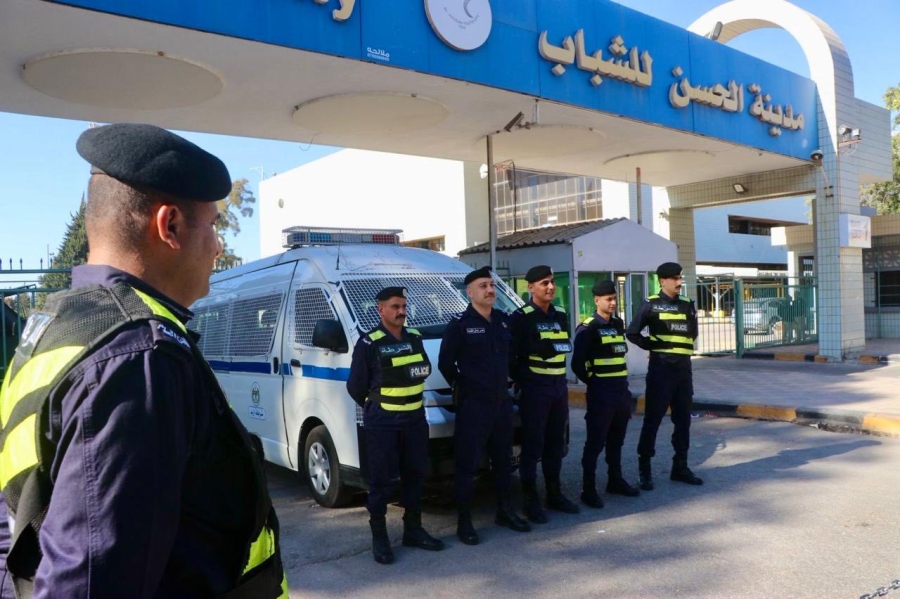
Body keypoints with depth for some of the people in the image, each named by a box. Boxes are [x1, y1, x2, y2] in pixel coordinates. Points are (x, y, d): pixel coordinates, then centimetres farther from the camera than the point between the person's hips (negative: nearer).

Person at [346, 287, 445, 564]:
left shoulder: (415, 338, 7)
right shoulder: (368, 344, -11)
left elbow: (425, 370, 15)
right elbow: (355, 387, -7)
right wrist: (375, 405, 5)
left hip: (415, 419, 6)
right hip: (382, 423, -6)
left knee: (415, 475, 12)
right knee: (381, 480, 0)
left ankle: (413, 530, 25)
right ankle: (379, 537, 11)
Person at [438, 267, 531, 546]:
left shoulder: (504, 320, 7)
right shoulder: (459, 324, -12)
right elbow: (445, 364, -8)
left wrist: (508, 381, 13)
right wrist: (463, 387, -1)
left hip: (502, 401, 7)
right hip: (473, 405, -6)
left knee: (503, 460, 17)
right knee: (467, 464, 0)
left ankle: (505, 511, 30)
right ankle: (464, 522, 9)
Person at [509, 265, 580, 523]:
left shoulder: (560, 315, 12)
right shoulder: (521, 317, -9)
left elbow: (565, 346, 14)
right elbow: (511, 354, -12)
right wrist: (522, 380, -9)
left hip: (559, 386, 7)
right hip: (535, 388, -7)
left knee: (556, 443, 14)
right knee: (533, 444, -1)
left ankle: (554, 494, 25)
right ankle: (531, 500, 7)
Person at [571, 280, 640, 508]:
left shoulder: (618, 324, 12)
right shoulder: (587, 328, -10)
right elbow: (578, 363, -13)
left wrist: (622, 382, 13)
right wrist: (592, 381, -3)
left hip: (621, 390, 7)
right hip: (601, 393, -7)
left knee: (616, 440, 16)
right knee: (595, 442, -3)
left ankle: (615, 481, 29)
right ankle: (588, 489, 4)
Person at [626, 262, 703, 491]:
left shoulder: (687, 304, 10)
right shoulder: (651, 305, -5)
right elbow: (632, 333, -6)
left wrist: (684, 347, 10)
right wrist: (652, 346, -5)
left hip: (683, 367, 6)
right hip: (661, 368, -5)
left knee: (683, 419, 10)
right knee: (653, 419, -2)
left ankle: (680, 466, 22)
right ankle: (645, 469, 6)